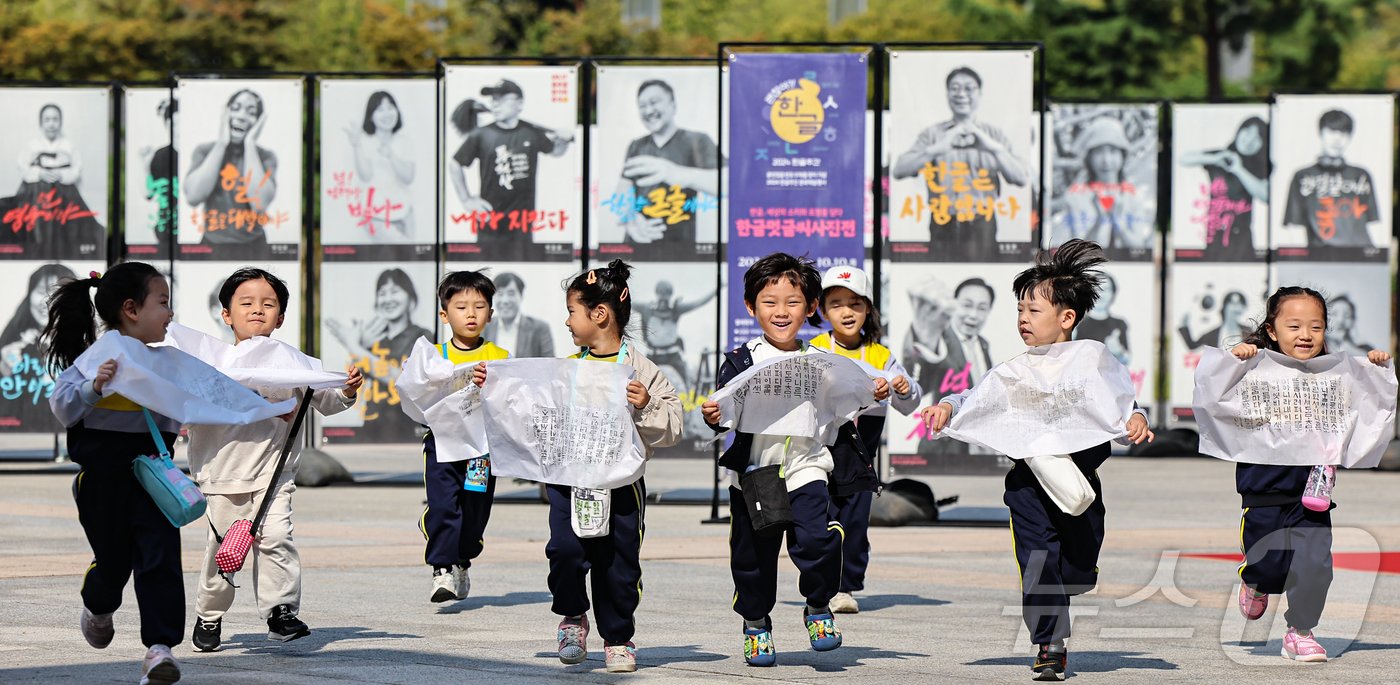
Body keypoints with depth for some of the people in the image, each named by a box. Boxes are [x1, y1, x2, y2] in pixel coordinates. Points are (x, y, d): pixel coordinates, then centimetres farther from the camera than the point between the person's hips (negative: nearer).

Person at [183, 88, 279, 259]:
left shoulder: (266, 157, -2)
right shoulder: (204, 151, 1)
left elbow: (260, 203, -20)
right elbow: (193, 196, -17)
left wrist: (249, 144, -14)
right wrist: (221, 143, -11)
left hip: (251, 250, 0)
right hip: (212, 248, 0)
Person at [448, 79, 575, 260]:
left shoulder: (533, 134, 0)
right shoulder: (481, 136, -5)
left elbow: (555, 151, 18)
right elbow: (456, 166, 7)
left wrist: (564, 140, -4)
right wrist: (466, 200, 2)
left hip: (521, 221, 1)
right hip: (490, 218, -1)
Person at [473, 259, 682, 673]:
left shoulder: (641, 371, -4)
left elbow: (670, 429, -6)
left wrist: (646, 408, -24)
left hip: (621, 480, -3)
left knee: (617, 562, 4)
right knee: (566, 550, -14)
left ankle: (618, 639, 20)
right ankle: (573, 616, 12)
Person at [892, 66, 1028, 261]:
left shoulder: (994, 135, 11)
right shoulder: (933, 134, 9)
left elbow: (1022, 178, 0)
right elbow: (899, 170, -3)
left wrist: (994, 149, -14)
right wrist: (936, 149, -16)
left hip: (981, 230, 0)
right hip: (943, 229, 0)